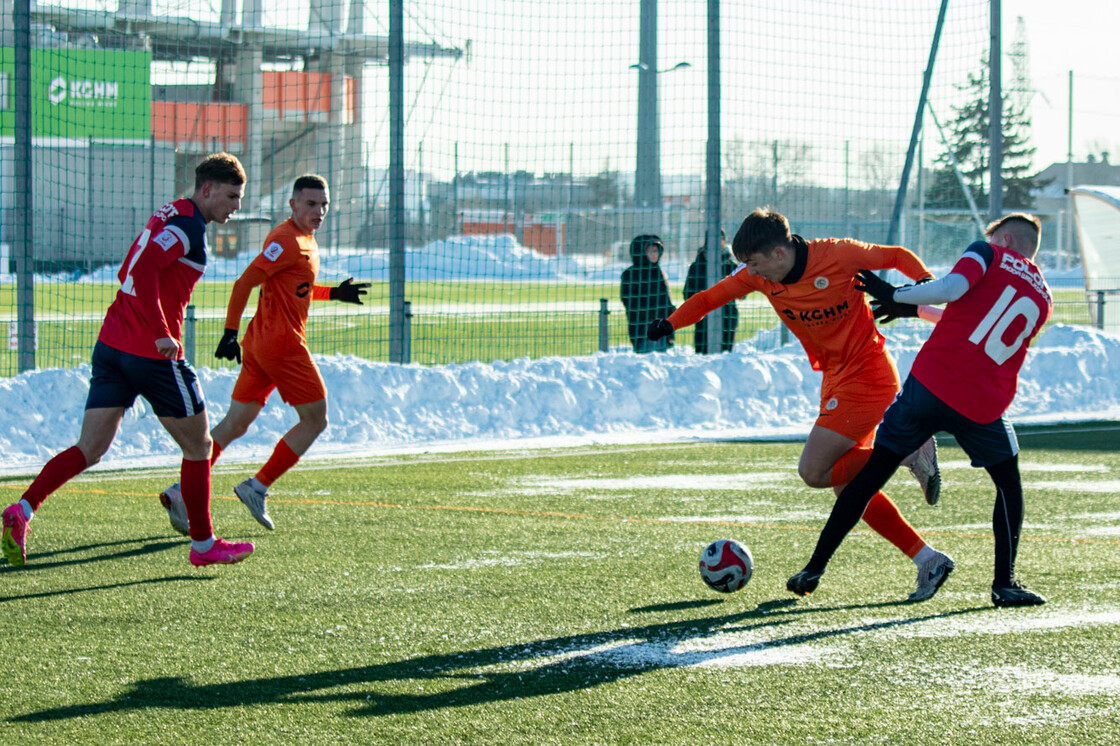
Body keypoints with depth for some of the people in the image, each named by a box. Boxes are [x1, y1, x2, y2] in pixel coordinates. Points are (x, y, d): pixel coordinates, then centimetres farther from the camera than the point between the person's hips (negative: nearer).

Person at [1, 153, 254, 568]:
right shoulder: (188, 226, -12)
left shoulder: (169, 216, 17)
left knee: (89, 451, 4)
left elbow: (129, 273, 25)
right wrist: (161, 334, -27)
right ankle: (203, 545, 17)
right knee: (198, 446, 9)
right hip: (152, 355, -8)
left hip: (111, 344, 8)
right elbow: (144, 269, -27)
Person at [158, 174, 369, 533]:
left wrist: (334, 293, 22)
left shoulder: (304, 240, 18)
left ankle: (183, 492, 1)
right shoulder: (288, 240, -14)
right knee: (315, 419, 1)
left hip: (261, 342, 10)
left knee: (235, 424, 7)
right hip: (283, 342, -10)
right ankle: (258, 487, 0)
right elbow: (244, 283, -19)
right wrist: (231, 332, -22)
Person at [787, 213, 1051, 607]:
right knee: (1008, 483, 24)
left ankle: (814, 569, 8)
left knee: (871, 474, 7)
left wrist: (899, 296, -2)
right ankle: (1005, 583, 11)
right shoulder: (1043, 298, 21)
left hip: (930, 382, -2)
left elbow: (953, 288, -14)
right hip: (983, 404, 2)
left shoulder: (990, 253, 7)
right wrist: (914, 310, 34)